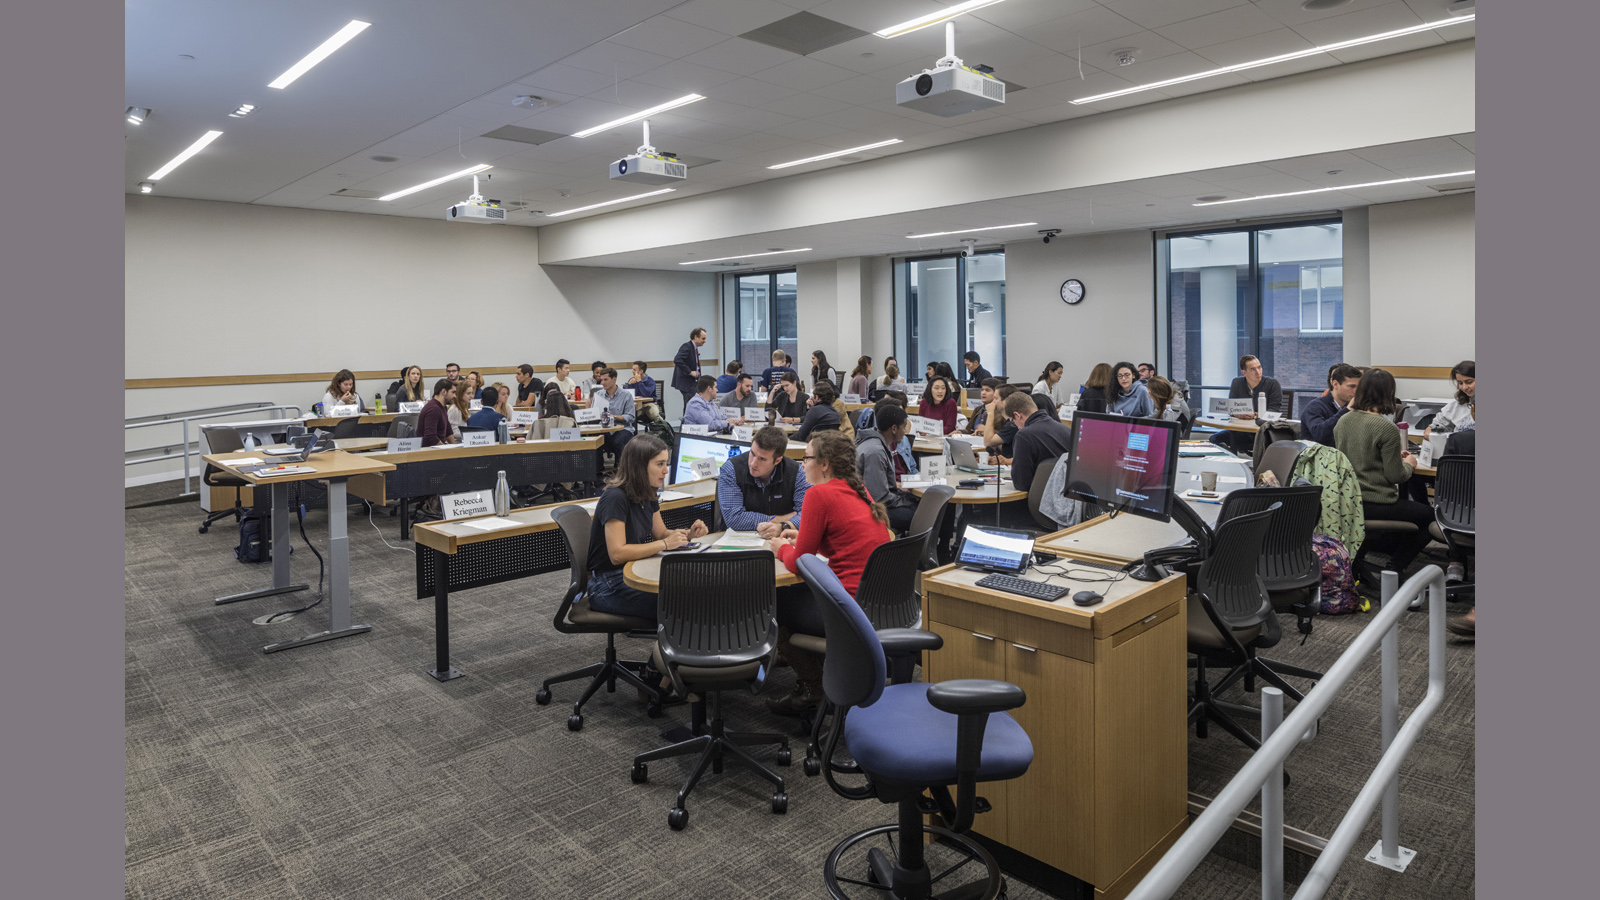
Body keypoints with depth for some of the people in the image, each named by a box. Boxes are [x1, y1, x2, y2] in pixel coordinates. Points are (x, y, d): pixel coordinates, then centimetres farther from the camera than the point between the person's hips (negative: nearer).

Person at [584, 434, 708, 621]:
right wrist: (665, 544, -25)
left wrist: (687, 534, -4)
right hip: (609, 586, -8)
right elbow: (617, 554, -25)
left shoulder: (647, 495, 6)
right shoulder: (616, 498, -21)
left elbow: (661, 533, 16)